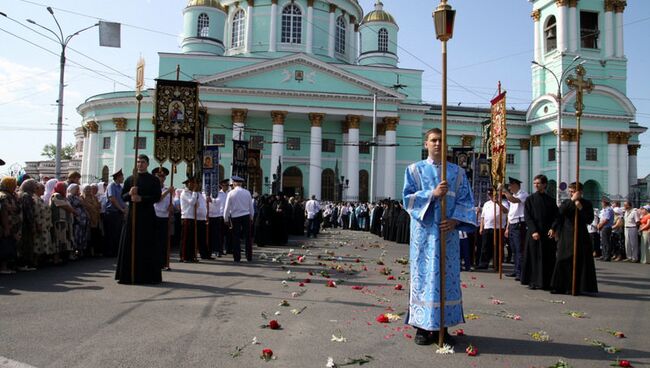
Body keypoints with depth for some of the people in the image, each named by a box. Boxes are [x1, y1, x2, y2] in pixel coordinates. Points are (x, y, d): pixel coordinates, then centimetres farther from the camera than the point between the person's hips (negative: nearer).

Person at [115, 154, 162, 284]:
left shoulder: (154, 180, 4)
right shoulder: (130, 179, 12)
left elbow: (157, 197, -5)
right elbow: (123, 197, 11)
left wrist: (141, 198, -16)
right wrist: (129, 193, -11)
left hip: (147, 215, -3)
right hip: (132, 214, 3)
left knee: (148, 245, -2)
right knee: (130, 244, 1)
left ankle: (149, 275, 4)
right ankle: (128, 274, 8)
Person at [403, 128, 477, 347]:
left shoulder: (457, 172, 11)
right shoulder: (415, 169, 7)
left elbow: (466, 201, 5)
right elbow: (408, 197, -4)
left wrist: (455, 220, -12)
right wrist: (433, 194, -17)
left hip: (448, 231, 2)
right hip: (424, 232, -2)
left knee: (447, 276, 3)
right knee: (423, 276, -1)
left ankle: (442, 326, 11)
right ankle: (423, 326, 6)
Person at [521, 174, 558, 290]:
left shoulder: (550, 200, 9)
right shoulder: (530, 199, 4)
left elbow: (555, 216, 5)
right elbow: (527, 217, -3)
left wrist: (553, 229, -12)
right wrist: (534, 231, -14)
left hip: (548, 233, 2)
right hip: (533, 232, -2)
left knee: (548, 258, 2)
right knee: (534, 257, 0)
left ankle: (546, 282, 10)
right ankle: (533, 282, 7)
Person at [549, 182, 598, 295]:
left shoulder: (586, 204, 2)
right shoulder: (566, 202, 8)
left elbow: (589, 219, -7)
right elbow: (560, 211, -11)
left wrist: (580, 208, -15)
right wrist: (572, 200, -15)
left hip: (581, 236, -2)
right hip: (566, 237, 2)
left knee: (579, 263, -1)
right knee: (564, 261, 2)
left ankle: (578, 287, 8)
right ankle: (561, 286, 9)